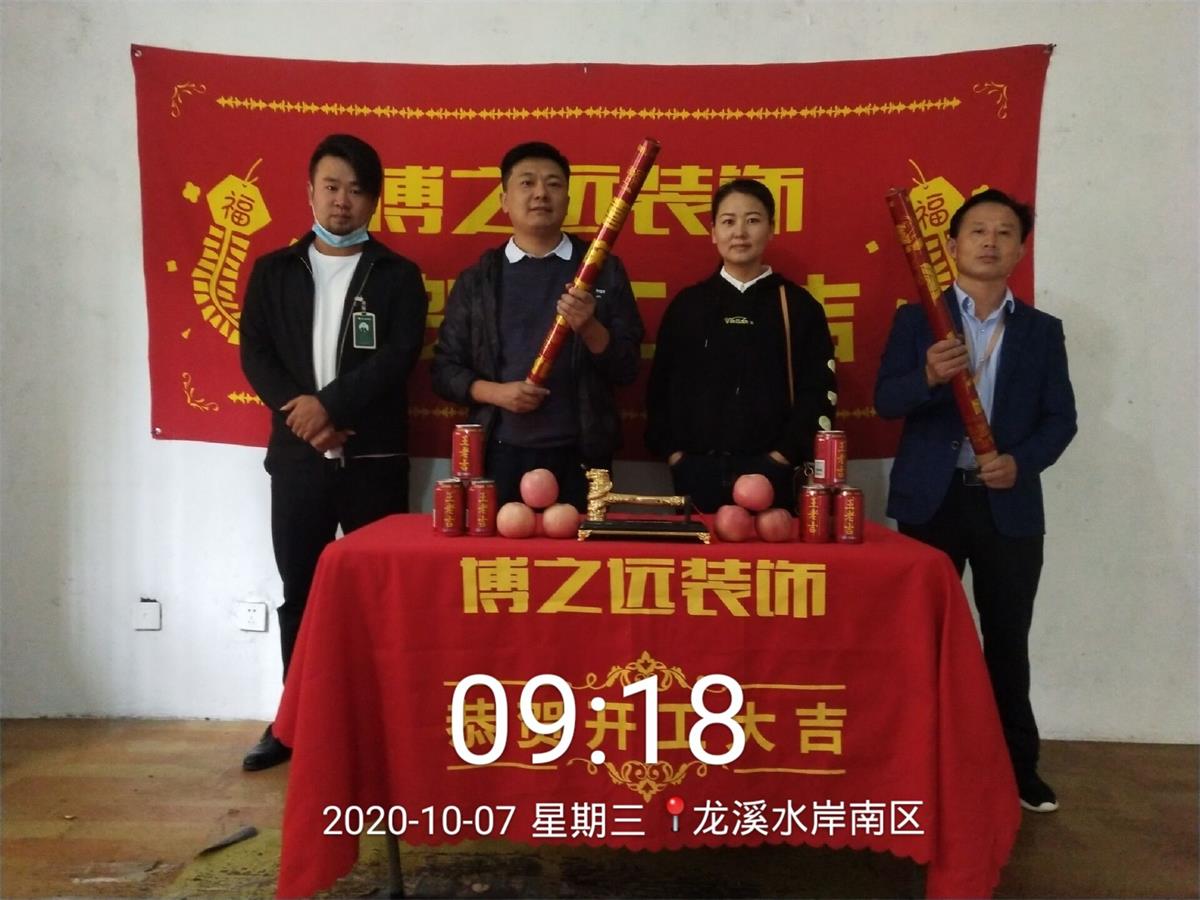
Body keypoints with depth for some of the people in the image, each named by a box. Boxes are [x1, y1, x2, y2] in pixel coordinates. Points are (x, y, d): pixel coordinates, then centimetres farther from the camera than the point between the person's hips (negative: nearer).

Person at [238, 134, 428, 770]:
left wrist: (331, 403, -17)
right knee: (299, 593, 8)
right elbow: (253, 354, 3)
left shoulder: (397, 276, 5)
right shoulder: (274, 271, 11)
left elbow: (399, 357, -8)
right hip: (296, 457, 2)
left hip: (374, 458, -2)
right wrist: (298, 411, -13)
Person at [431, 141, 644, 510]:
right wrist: (495, 392, -10)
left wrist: (588, 327, -16)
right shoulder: (476, 279, 7)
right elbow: (445, 369, 8)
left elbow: (627, 368, 2)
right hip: (501, 456, 1)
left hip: (579, 457, 0)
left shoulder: (603, 269, 6)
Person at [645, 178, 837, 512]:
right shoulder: (687, 304, 8)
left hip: (770, 472, -1)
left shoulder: (797, 305, 4)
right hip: (696, 472, 2)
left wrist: (783, 455, -6)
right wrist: (672, 453, 1)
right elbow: (660, 387, 10)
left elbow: (818, 393, 1)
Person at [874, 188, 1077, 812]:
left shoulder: (1042, 330, 9)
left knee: (1008, 640, 10)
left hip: (1009, 505, 2)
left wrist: (1022, 461, -14)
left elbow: (1060, 418, 4)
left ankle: (1018, 765, 23)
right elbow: (886, 402, -6)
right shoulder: (917, 320, 3)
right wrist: (928, 376, -26)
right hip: (931, 500, -1)